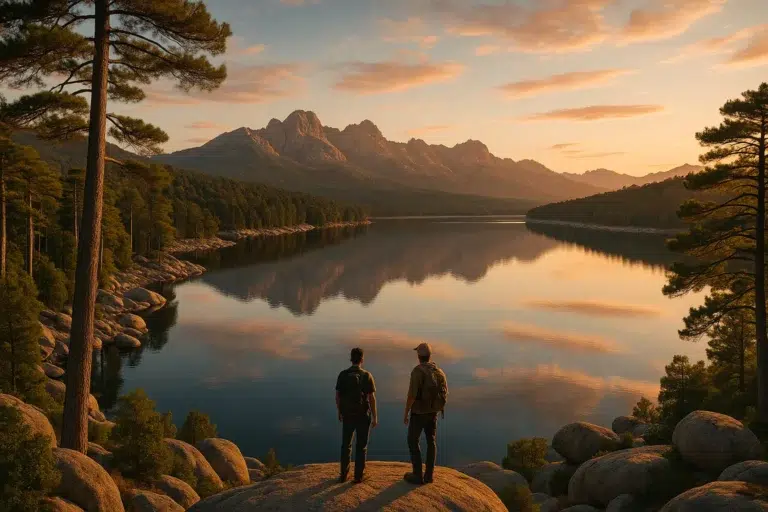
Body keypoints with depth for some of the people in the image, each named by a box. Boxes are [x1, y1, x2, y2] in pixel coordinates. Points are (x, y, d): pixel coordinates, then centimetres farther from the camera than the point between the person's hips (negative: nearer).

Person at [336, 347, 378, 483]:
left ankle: (344, 475, 21)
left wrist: (339, 412, 15)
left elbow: (338, 396, -1)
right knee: (361, 446, 10)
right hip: (363, 416, -2)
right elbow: (372, 398, -12)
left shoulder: (342, 375, -5)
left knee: (346, 445, 16)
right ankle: (358, 476, 13)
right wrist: (375, 417, -5)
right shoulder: (367, 376, -12)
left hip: (348, 416, 2)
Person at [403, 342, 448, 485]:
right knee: (431, 441, 15)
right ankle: (429, 474, 19)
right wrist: (442, 408, 25)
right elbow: (444, 393, 7)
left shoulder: (417, 371, -21)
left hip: (418, 412, -6)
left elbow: (412, 395, -23)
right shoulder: (439, 371, 0)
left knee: (413, 442, 7)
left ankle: (417, 475, 9)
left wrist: (405, 413, -12)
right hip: (433, 412, 6)